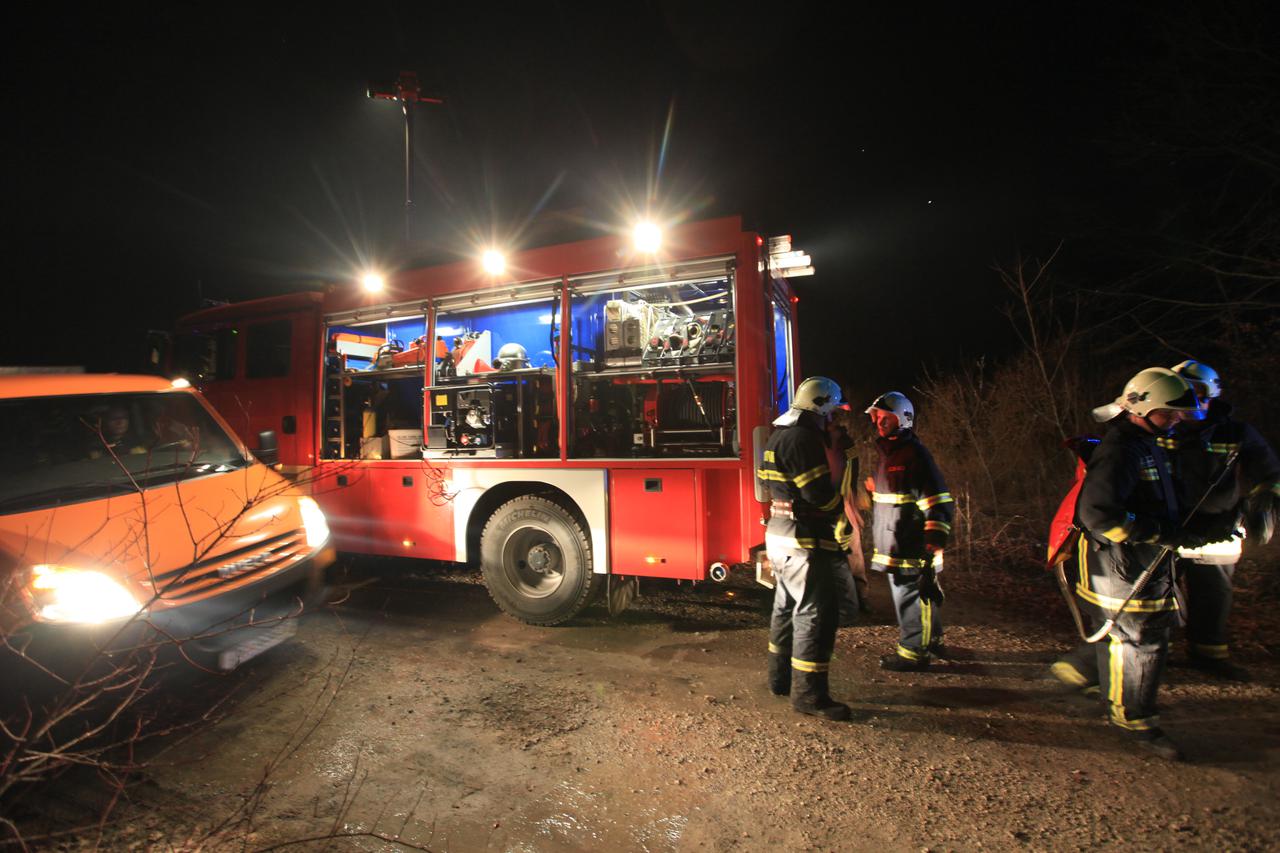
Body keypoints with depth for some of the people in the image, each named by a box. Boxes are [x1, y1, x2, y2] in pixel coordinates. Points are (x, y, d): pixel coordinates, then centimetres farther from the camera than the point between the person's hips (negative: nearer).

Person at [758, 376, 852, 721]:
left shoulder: (779, 436, 14)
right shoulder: (803, 439, -19)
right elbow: (820, 493, -21)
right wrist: (838, 507, 1)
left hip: (779, 537, 10)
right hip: (804, 541, -10)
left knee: (787, 607, 19)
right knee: (815, 614, -2)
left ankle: (780, 678, 31)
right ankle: (809, 694, 7)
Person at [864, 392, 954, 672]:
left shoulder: (914, 454, -15)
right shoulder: (887, 453, 15)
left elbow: (937, 504, -20)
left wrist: (932, 546, -22)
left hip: (911, 550, -9)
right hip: (893, 547, 9)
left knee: (911, 596, 1)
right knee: (922, 595, 21)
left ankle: (914, 652, 14)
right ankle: (930, 641, 36)